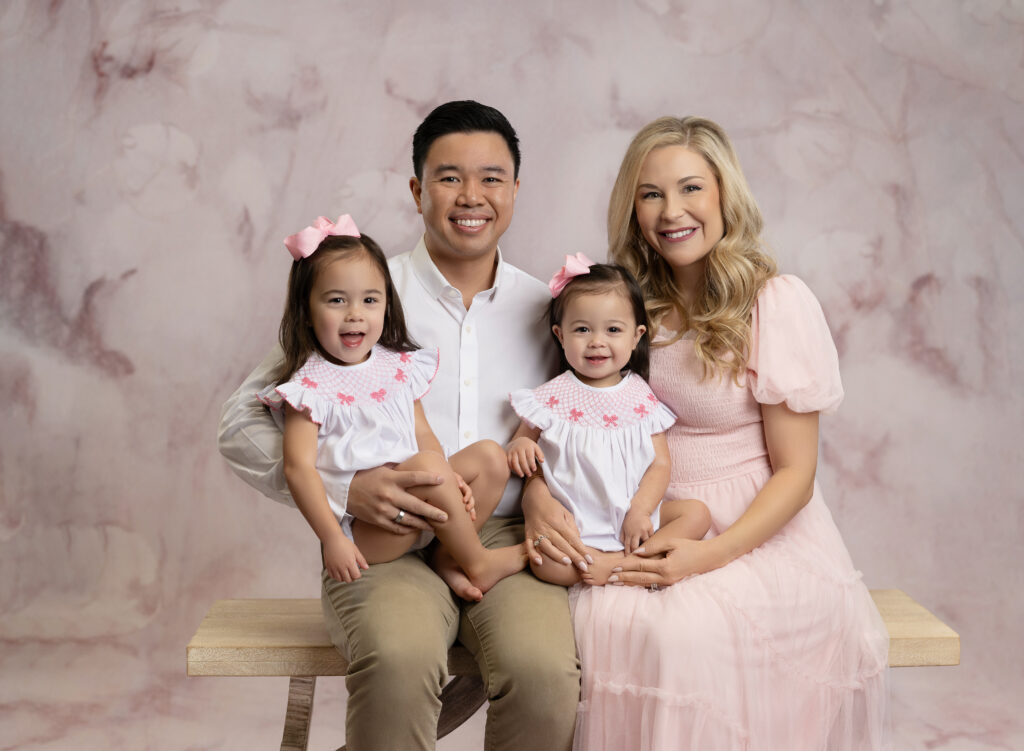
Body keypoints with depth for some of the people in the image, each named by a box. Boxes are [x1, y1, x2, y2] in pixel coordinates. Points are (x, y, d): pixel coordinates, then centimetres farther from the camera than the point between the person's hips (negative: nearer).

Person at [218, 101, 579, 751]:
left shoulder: (546, 310, 13)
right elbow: (242, 424, 2)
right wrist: (343, 488, -14)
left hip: (509, 535, 2)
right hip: (386, 541, -2)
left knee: (545, 669, -28)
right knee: (399, 661, -34)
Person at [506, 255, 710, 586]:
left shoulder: (641, 397, 4)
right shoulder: (552, 397, -1)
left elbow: (660, 463, 2)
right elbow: (523, 440, 6)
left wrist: (640, 510, -13)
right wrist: (520, 446, -20)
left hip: (634, 518, 4)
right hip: (575, 526, -3)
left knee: (697, 512, -15)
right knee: (544, 562, -30)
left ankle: (621, 562, -24)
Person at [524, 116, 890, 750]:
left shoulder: (778, 303, -6)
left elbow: (794, 472, -6)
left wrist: (711, 554, -20)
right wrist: (537, 495, -12)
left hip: (758, 531, -3)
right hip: (645, 527, 3)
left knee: (686, 625, -32)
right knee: (608, 620, -28)